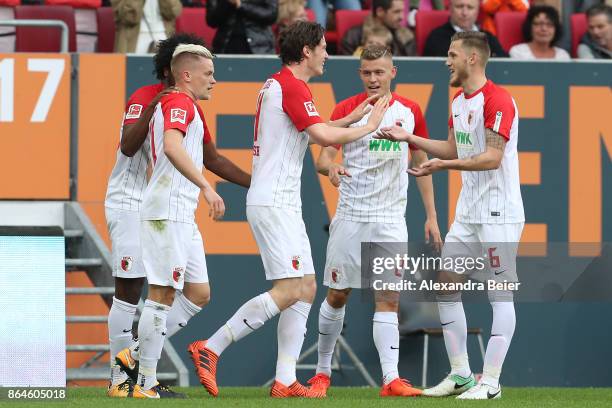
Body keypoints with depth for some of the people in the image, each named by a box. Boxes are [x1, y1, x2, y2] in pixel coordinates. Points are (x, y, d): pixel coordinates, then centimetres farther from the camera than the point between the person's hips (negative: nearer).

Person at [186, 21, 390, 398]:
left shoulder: (277, 84, 17)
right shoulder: (293, 87, -13)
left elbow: (312, 133, 27)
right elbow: (323, 136, -21)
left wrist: (356, 116, 22)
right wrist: (368, 127, -8)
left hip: (283, 204, 10)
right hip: (273, 204, -10)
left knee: (306, 288, 7)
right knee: (289, 290, -14)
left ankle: (285, 381, 3)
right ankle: (210, 348, -12)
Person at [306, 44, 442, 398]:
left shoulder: (410, 112, 5)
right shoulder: (347, 109, -2)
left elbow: (421, 164, 13)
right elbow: (323, 156, -5)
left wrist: (431, 215, 9)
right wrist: (330, 167, -30)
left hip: (391, 219, 1)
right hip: (351, 217, -1)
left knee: (389, 299, -6)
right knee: (338, 295, 5)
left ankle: (391, 379, -10)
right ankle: (323, 371, 20)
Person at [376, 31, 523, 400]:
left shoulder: (498, 101, -15)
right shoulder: (459, 101, 14)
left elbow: (493, 157, -22)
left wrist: (444, 166, -29)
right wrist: (410, 138, 16)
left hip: (499, 213, -10)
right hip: (468, 213, 10)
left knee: (500, 294, -5)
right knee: (445, 286, 8)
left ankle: (491, 382, -3)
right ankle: (461, 375, 14)